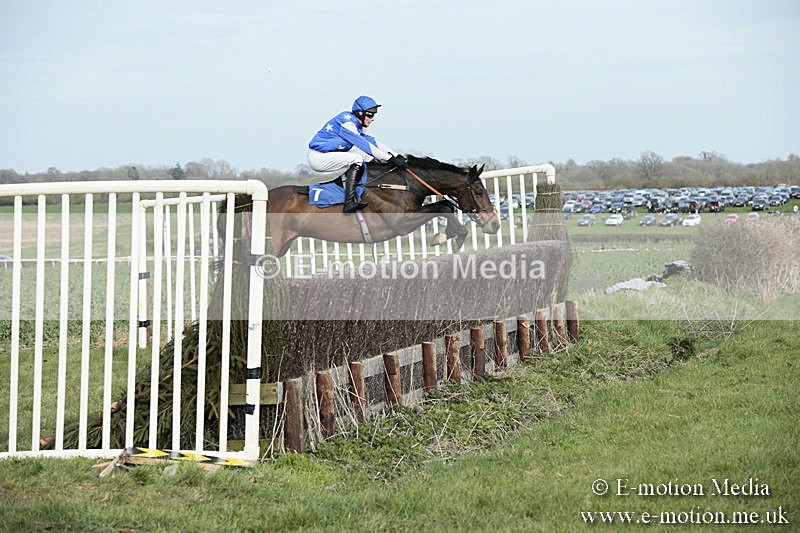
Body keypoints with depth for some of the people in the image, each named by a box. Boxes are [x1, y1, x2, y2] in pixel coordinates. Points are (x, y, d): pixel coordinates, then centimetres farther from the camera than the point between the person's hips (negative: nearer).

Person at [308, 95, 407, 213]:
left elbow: (373, 141, 11)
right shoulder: (346, 122, -21)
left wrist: (396, 155, 2)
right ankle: (349, 203, -29)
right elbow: (364, 145, -25)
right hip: (318, 157, -10)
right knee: (356, 159, -23)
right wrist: (390, 159, -26)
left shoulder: (357, 124, 9)